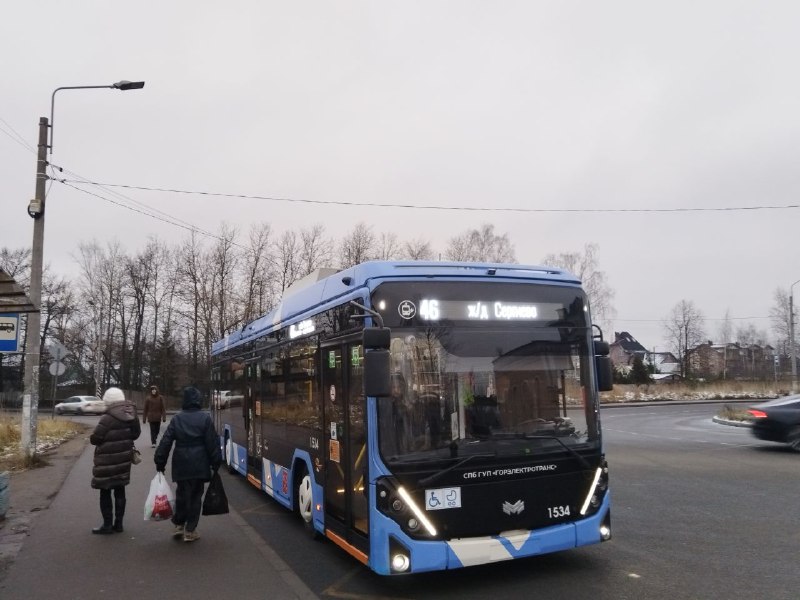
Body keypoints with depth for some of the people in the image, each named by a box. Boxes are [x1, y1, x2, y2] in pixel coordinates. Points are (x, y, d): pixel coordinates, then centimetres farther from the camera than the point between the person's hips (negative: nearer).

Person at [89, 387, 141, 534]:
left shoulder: (107, 419, -19)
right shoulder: (130, 416, 3)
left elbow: (94, 439, -16)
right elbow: (136, 434, 14)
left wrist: (106, 438, 4)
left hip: (107, 462, -7)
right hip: (123, 460, 7)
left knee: (105, 492, 5)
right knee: (120, 491, 13)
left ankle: (107, 525, 9)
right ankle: (118, 523, 20)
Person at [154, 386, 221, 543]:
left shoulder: (176, 419, 0)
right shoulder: (205, 418, -6)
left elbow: (166, 442, -1)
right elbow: (212, 442, -5)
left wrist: (160, 462, 6)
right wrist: (216, 462, 3)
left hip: (181, 464, 2)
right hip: (199, 465, -2)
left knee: (182, 494, 18)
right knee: (195, 496, 7)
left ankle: (179, 525, 22)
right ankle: (190, 531, 11)